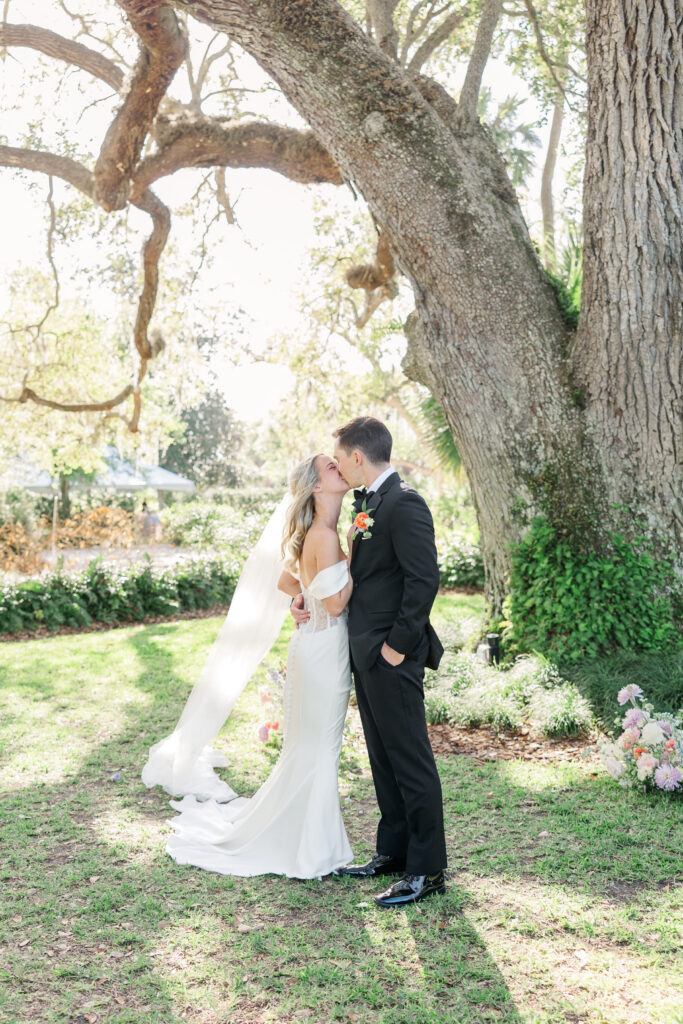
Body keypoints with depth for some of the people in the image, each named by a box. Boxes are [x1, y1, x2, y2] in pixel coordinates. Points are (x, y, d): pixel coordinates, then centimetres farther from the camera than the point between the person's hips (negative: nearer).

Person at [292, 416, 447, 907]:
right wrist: (312, 599, 8)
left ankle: (428, 869, 10)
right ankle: (394, 853, 30)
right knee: (384, 757, 17)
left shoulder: (404, 504, -17)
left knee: (410, 759, -1)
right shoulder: (369, 504, 14)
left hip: (391, 655, -10)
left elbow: (424, 579, -22)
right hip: (367, 652, 10)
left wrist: (398, 645, -19)